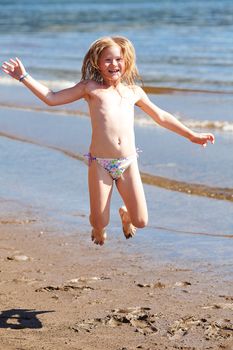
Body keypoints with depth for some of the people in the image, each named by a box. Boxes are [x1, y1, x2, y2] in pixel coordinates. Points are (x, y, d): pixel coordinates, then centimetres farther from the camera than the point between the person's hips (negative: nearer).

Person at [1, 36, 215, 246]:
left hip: (129, 163, 2)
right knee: (100, 224, -3)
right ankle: (99, 227, 38)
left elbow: (161, 117, 25)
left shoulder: (134, 91, 15)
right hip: (100, 164, -2)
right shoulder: (90, 88, 6)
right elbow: (52, 98, 6)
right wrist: (24, 77, -1)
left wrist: (192, 136, 27)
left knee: (141, 221, -1)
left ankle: (125, 214, 37)